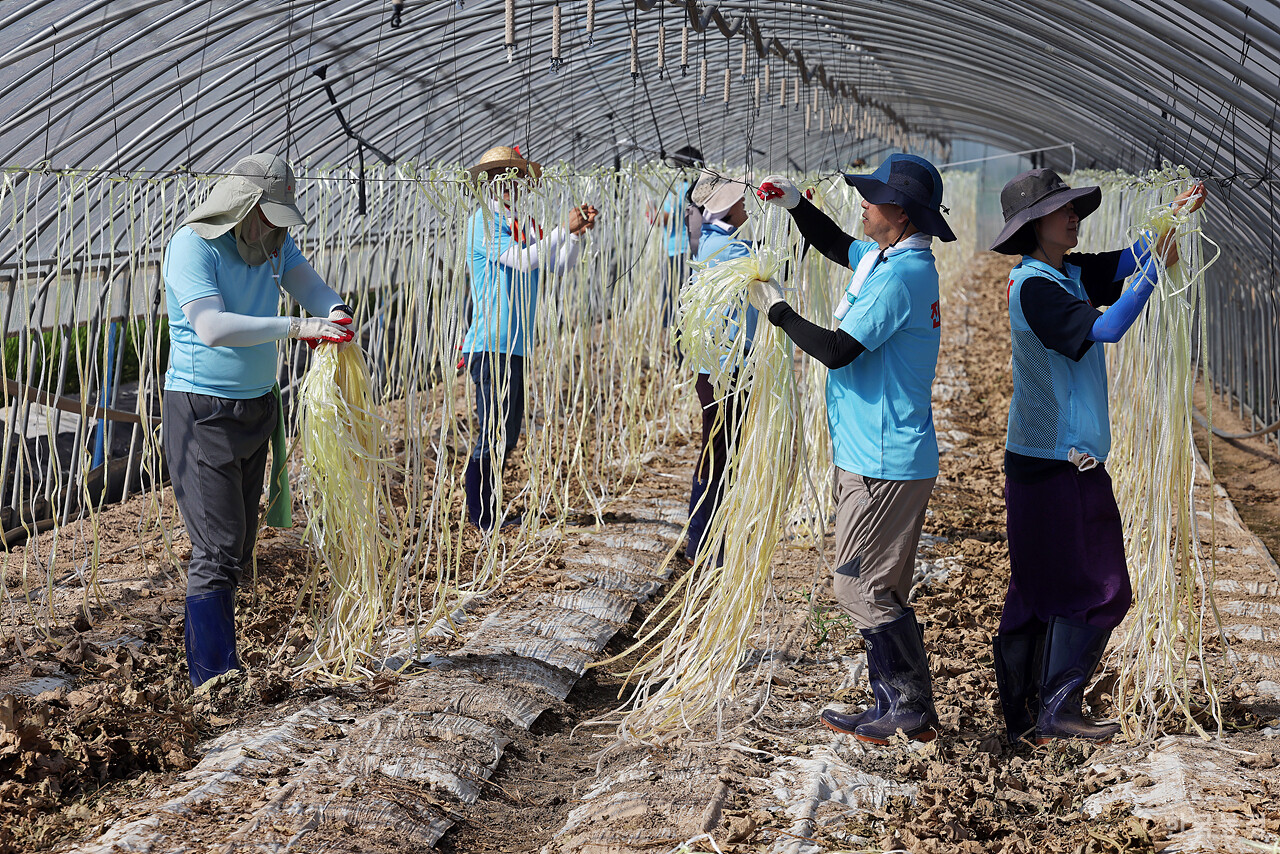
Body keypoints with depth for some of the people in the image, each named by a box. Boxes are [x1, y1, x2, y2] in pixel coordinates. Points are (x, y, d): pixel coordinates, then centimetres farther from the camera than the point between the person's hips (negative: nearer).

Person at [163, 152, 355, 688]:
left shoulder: (275, 243, 6)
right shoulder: (191, 246, -17)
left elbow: (312, 287, -1)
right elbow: (212, 327, -29)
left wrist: (335, 312, -26)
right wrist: (297, 328, -35)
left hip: (256, 407, 8)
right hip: (202, 411, -7)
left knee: (239, 548, 11)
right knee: (218, 549, -12)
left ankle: (203, 648, 22)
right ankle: (213, 676, -9)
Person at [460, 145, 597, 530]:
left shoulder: (524, 224, 15)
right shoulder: (484, 221, -9)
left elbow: (559, 264, 11)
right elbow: (520, 261, -20)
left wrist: (578, 232, -5)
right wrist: (565, 229, -18)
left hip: (516, 345, 9)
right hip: (491, 344, -9)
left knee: (508, 434, 13)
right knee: (493, 434, -5)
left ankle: (486, 512, 22)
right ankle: (481, 517, 3)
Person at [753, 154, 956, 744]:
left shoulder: (900, 275, -18)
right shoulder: (887, 259, 13)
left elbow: (838, 349, -22)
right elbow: (836, 245, 33)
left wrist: (777, 310, -8)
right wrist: (795, 204, 18)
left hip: (884, 465, -10)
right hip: (874, 457, 10)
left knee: (859, 587, -6)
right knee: (875, 591, 14)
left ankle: (913, 711, 1)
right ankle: (893, 708, 19)